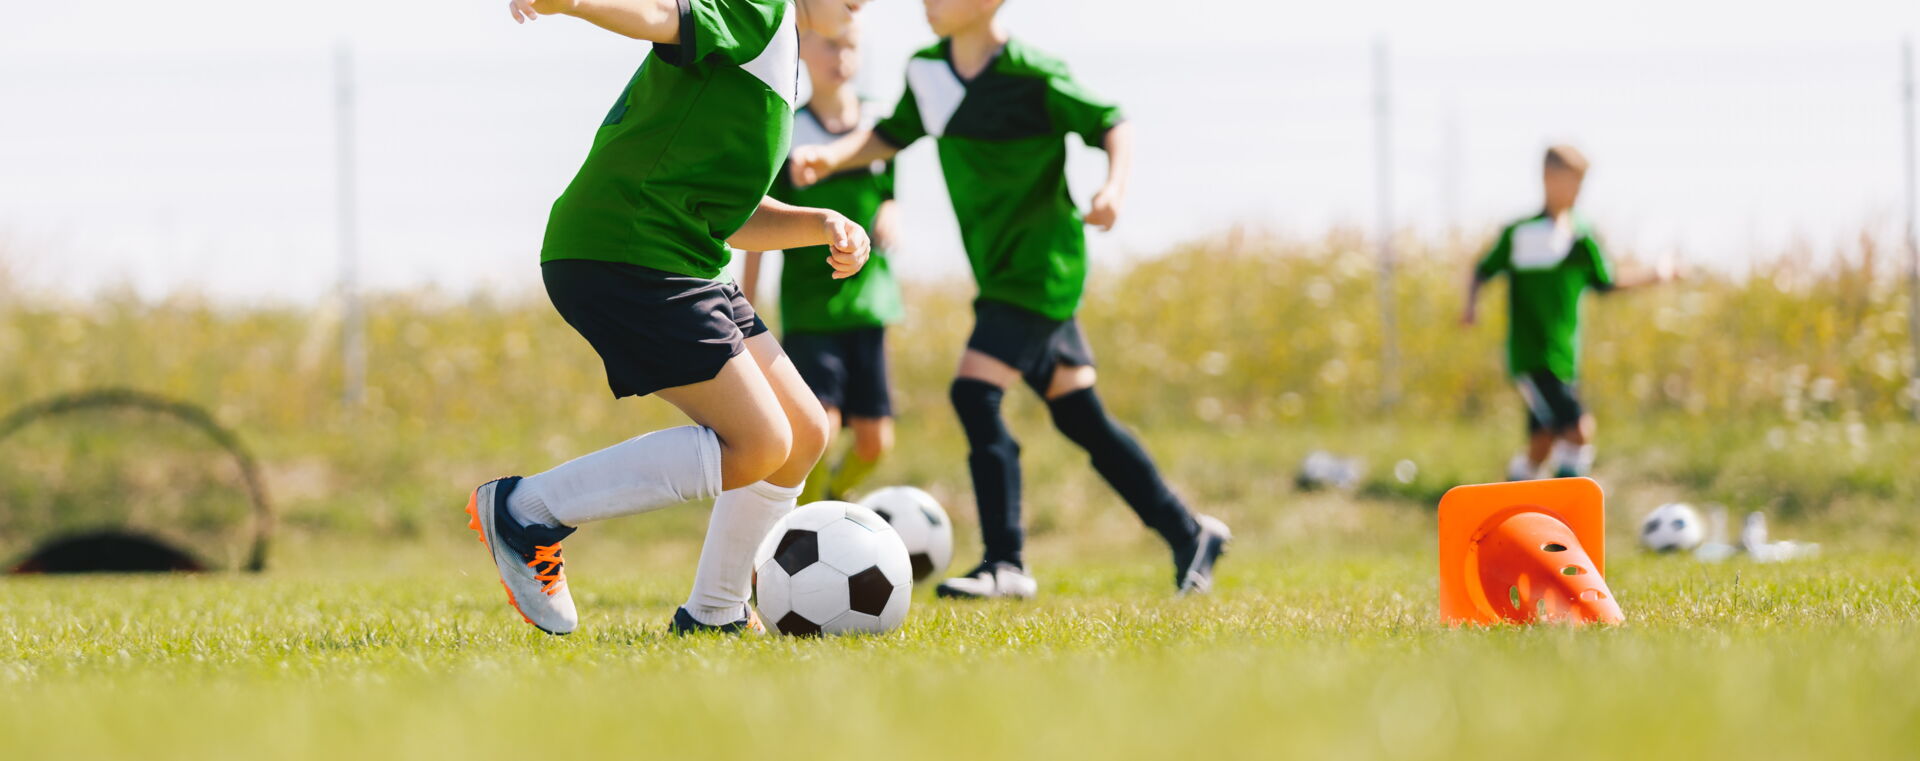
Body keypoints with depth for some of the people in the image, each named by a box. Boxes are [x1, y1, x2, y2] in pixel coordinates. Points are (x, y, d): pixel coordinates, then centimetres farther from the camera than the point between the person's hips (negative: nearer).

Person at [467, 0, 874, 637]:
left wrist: (821, 226, 12)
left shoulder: (779, 59, 25)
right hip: (618, 252, -10)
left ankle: (713, 613, 27)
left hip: (677, 267, 10)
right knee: (757, 446, -14)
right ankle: (525, 512, -8)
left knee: (803, 435, 12)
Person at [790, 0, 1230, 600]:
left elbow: (1113, 125, -8)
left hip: (1042, 268, -8)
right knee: (1079, 415, 12)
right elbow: (890, 137, 16)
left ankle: (1005, 564, -16)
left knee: (974, 393, -19)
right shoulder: (927, 71, 4)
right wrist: (830, 157, -1)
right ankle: (1188, 533, 23)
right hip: (1001, 273, 8)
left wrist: (1115, 186, -25)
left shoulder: (1034, 75, -17)